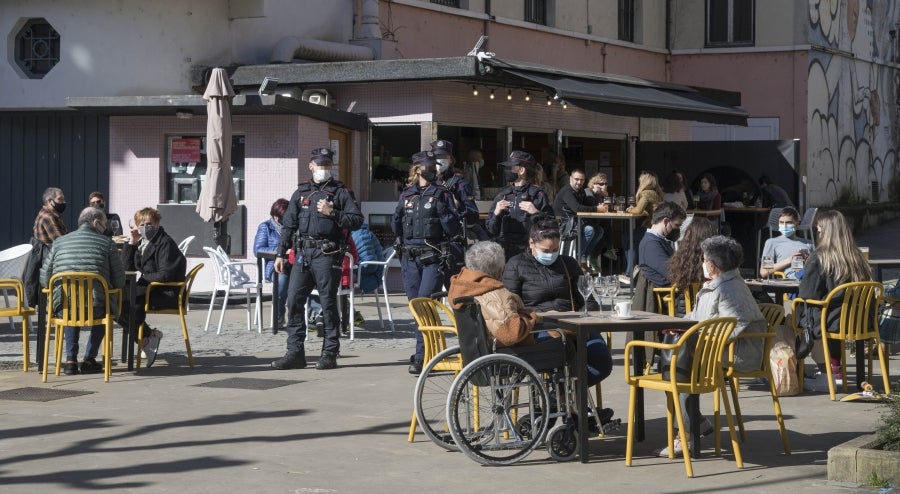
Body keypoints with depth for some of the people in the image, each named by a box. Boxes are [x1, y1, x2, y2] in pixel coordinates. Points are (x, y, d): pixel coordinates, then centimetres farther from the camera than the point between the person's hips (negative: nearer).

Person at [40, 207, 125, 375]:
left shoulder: (59, 242, 10)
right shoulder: (107, 243, 3)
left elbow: (44, 280, 9)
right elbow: (119, 281, 2)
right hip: (95, 309, -2)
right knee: (105, 309, 34)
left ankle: (70, 359, 27)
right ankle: (89, 359, 28)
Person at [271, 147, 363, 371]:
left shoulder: (341, 192, 4)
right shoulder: (300, 193, 16)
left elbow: (357, 220, -3)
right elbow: (288, 225, 17)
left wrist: (332, 213, -14)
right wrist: (280, 254, 11)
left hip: (327, 254, -4)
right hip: (302, 253, 4)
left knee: (328, 303, -2)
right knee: (294, 300, 0)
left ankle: (330, 354, 4)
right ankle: (295, 353, 6)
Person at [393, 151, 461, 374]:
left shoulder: (442, 195, 3)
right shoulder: (406, 196, 13)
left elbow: (454, 230, -1)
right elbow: (396, 228, 18)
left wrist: (444, 212, -16)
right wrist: (398, 216, -2)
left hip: (434, 258, -4)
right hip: (410, 257, 4)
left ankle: (420, 357, -15)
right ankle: (426, 353, 18)